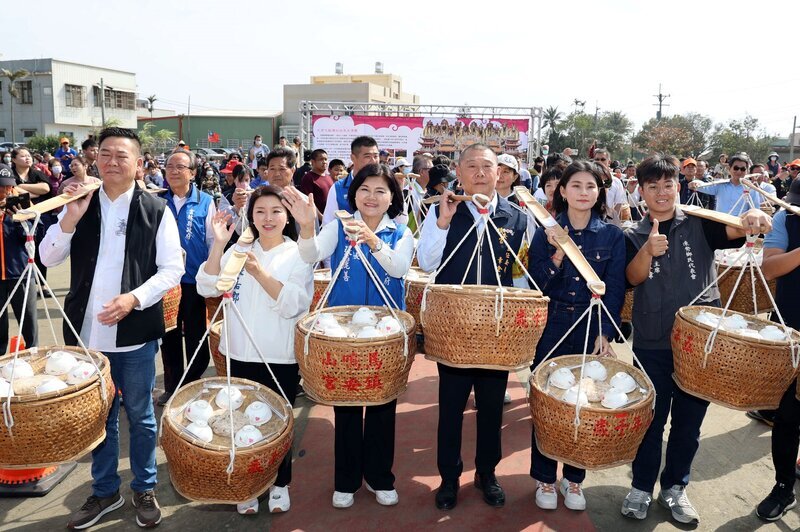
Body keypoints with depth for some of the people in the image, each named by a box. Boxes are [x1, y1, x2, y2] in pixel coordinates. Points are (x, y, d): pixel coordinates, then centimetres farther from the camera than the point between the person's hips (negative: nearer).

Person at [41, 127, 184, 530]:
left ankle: (144, 490, 30)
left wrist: (134, 298, -20)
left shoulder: (156, 210, -4)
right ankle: (105, 491, 35)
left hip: (135, 334, -3)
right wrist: (71, 218, -13)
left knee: (140, 416, 11)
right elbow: (48, 258, 2)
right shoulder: (79, 204, 6)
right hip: (87, 332, 3)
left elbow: (172, 269, -6)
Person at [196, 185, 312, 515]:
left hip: (282, 357, -2)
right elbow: (206, 288, -4)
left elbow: (293, 304, -16)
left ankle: (280, 484, 32)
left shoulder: (299, 255, -4)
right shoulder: (238, 251, 5)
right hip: (241, 353, 3)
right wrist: (219, 244, -14)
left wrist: (260, 272, -28)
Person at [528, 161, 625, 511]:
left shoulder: (612, 235, 2)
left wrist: (604, 334, -10)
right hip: (551, 329, 0)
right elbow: (538, 285, -6)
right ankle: (545, 479, 23)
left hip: (593, 331, 1)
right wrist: (558, 253, -21)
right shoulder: (546, 232, 0)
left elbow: (614, 289, -1)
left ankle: (574, 479, 28)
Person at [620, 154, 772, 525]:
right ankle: (642, 487, 28)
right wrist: (649, 251, -35)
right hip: (652, 344, 0)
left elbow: (733, 230, -19)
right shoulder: (634, 237, 2)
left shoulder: (699, 223, 0)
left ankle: (675, 487, 33)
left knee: (688, 422, 14)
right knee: (650, 420, 9)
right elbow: (633, 277, -15)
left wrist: (754, 219, -43)